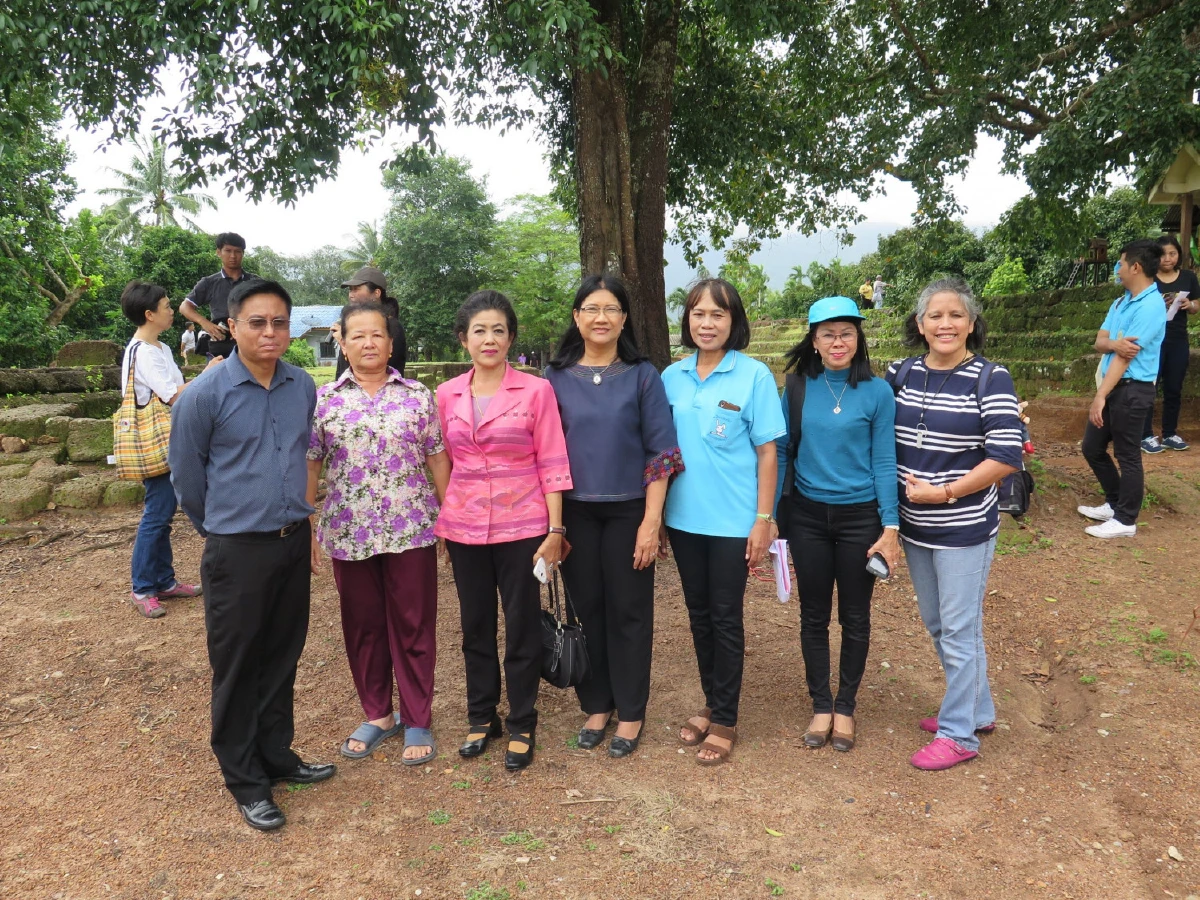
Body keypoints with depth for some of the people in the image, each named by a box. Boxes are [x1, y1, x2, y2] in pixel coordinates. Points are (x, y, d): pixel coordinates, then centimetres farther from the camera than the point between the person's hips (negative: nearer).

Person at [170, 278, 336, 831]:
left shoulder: (303, 387, 2)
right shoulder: (205, 393, -12)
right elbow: (186, 473, -1)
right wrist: (221, 529, 9)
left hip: (293, 542, 4)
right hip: (237, 551, -4)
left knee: (282, 658, 16)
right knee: (237, 667, 7)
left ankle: (276, 755, 33)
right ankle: (245, 780, 21)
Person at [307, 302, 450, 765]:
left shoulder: (418, 396, 1)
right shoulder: (323, 400, 3)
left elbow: (438, 459, 3)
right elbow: (309, 466, 4)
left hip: (411, 530, -1)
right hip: (349, 534, 2)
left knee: (413, 626, 7)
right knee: (362, 627, 13)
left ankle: (417, 720, 22)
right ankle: (376, 714, 30)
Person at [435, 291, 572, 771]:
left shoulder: (536, 390, -6)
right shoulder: (446, 395, 4)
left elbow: (552, 464, -6)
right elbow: (442, 462, 10)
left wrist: (555, 529, -9)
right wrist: (441, 523, 10)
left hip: (521, 525, -3)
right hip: (464, 527, 3)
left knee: (522, 627, 6)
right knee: (475, 625, 14)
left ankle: (521, 726, 22)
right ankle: (481, 717, 31)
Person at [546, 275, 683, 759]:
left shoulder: (643, 376, -2)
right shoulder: (556, 378, 2)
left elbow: (660, 453, -4)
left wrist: (652, 521, -10)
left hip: (628, 511, -1)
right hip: (575, 513, 2)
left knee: (629, 612, 7)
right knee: (587, 609, 10)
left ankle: (630, 714, 21)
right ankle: (595, 706, 26)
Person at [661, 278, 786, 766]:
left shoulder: (754, 376, -8)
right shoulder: (672, 377, 3)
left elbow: (767, 453, -7)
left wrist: (763, 520, -10)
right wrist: (656, 514, 6)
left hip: (733, 521, -4)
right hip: (684, 518, 4)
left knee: (725, 618, 6)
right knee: (699, 614, 15)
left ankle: (725, 721, 20)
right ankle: (711, 703, 33)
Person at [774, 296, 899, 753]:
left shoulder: (877, 392, -7)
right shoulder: (798, 388, -1)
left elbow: (884, 462, -6)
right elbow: (780, 452, 3)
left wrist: (891, 527, -10)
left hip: (860, 517, -1)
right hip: (808, 515, 2)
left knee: (855, 617, 11)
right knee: (813, 616, 11)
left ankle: (845, 707, 28)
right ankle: (820, 705, 26)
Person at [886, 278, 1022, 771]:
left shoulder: (990, 379, -12)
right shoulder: (901, 373, 2)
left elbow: (1006, 457, -16)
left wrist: (944, 492, -18)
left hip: (964, 529, -6)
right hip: (914, 525, 6)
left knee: (959, 629, 4)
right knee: (936, 624, 18)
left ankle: (958, 733, 20)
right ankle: (977, 710, 37)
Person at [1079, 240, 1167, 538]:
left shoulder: (1151, 306, -17)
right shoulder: (1120, 302, 12)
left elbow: (1125, 356, -20)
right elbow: (1100, 341, 6)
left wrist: (1100, 397, -20)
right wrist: (1114, 344, -19)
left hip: (1133, 390, -9)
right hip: (1114, 387, 9)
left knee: (1127, 456, 0)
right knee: (1092, 448, 15)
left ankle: (1125, 520, 12)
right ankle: (1115, 503, 30)